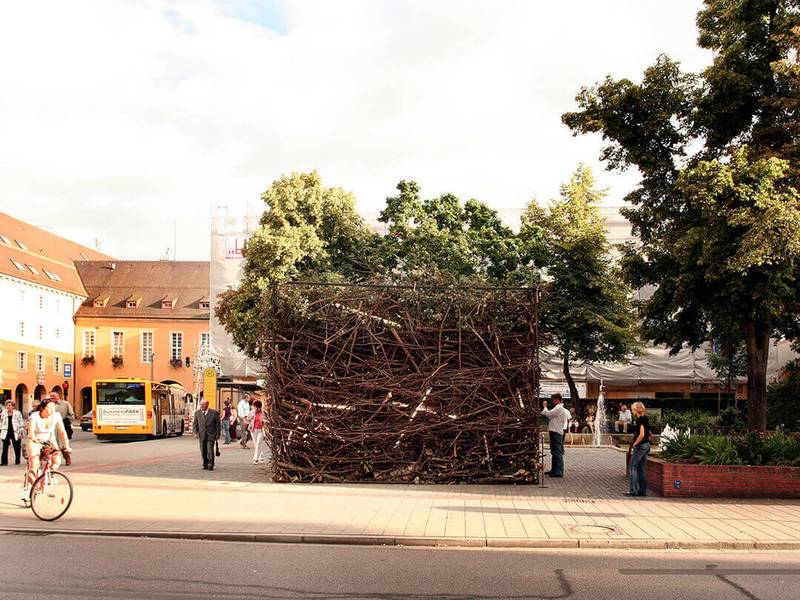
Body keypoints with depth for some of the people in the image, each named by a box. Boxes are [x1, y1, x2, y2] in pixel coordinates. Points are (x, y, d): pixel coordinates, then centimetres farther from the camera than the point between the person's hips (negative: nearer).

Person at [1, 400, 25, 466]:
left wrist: (20, 432, -7)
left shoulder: (18, 413, -4)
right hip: (6, 433, 2)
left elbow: (21, 423, -2)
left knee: (17, 448, 6)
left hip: (15, 433, -2)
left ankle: (17, 461, 18)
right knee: (5, 447, -3)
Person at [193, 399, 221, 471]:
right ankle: (205, 465, 20)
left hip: (211, 435, -3)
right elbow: (195, 424, 11)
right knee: (203, 451, 7)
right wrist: (196, 432, -2)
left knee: (210, 451, -9)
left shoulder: (214, 413, -4)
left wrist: (217, 435, -1)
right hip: (201, 435, 3)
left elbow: (218, 424, 1)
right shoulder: (197, 413, 6)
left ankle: (210, 465, 0)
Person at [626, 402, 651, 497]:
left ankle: (634, 491, -3)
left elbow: (641, 435, -24)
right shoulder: (645, 419, 12)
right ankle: (643, 490, 13)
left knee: (633, 468, -3)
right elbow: (648, 434, 19)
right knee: (641, 469, 12)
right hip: (646, 445, 9)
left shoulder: (640, 419, -16)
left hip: (639, 446, -9)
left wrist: (634, 444, -14)